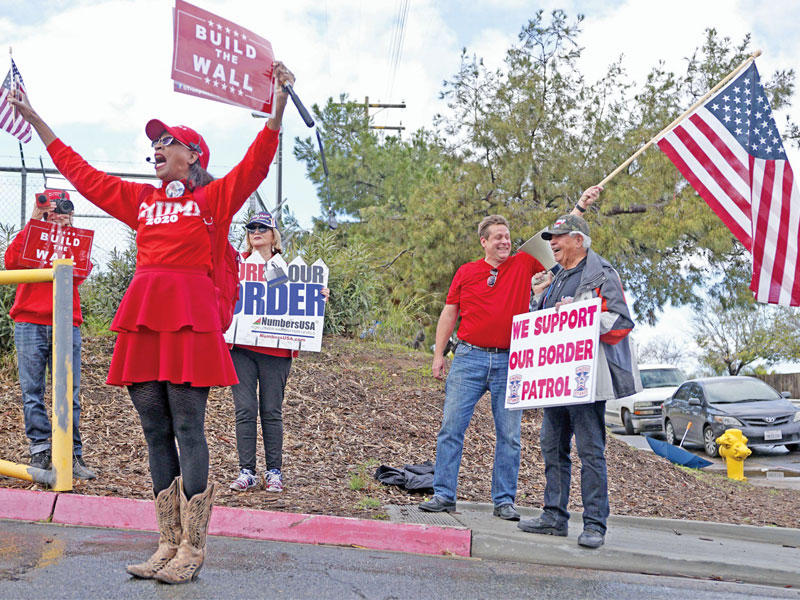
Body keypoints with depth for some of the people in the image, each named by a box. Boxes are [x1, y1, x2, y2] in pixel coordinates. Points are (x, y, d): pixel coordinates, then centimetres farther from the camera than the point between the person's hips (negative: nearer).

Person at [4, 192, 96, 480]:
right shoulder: (29, 236, 13)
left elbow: (79, 273, -3)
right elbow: (11, 261, -8)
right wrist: (31, 223, -8)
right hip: (30, 324, 0)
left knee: (69, 393, -3)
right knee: (32, 392, -2)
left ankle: (71, 455, 1)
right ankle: (39, 451, 4)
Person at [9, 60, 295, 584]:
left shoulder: (214, 198, 4)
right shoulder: (139, 200, 19)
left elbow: (256, 163, -9)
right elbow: (79, 171, 25)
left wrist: (278, 107, -22)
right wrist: (34, 119, 28)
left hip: (189, 315, -6)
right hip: (142, 316, 6)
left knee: (188, 428, -7)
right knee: (156, 432, 6)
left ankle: (193, 548, -1)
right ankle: (169, 544, 13)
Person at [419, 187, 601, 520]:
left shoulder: (523, 264, 8)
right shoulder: (466, 272, 8)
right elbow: (449, 313, 12)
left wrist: (580, 207, -1)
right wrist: (438, 354, 7)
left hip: (510, 362, 0)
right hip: (469, 358, 0)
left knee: (509, 435, 1)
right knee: (451, 427, -3)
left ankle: (504, 501, 8)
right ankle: (443, 495, 2)